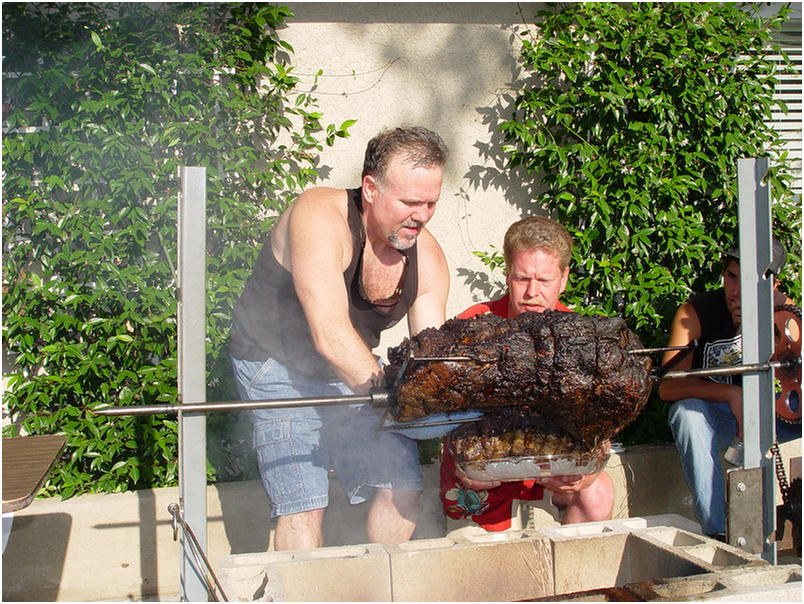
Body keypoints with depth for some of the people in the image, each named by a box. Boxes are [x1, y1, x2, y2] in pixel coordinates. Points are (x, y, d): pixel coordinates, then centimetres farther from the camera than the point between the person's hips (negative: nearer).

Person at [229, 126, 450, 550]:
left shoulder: (426, 255, -8)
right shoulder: (319, 217, -27)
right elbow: (330, 336, -35)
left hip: (356, 371, 6)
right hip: (278, 364, -5)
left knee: (402, 487, -1)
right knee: (303, 504, -17)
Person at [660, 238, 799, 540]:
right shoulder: (695, 311, -15)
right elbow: (667, 386, -24)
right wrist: (731, 394, -36)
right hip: (713, 418, -2)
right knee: (687, 410, -37)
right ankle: (716, 532, -36)